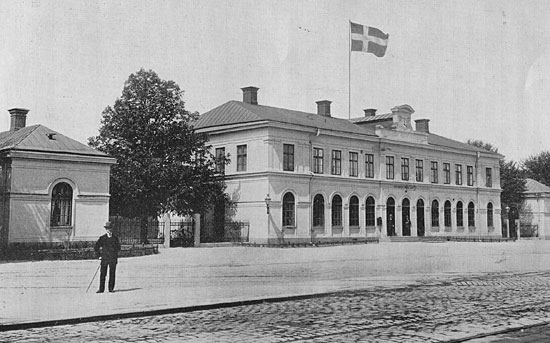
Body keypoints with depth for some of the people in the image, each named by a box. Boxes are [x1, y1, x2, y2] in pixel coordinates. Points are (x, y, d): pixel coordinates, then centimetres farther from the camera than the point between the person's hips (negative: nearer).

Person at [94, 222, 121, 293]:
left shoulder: (115, 238, 5)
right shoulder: (102, 238, 3)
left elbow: (118, 247, 13)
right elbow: (96, 247, 7)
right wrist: (98, 255, 2)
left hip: (113, 259, 0)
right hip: (104, 259, 0)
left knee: (112, 274, 2)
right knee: (102, 274, -2)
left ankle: (111, 288, 10)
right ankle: (101, 289, 3)